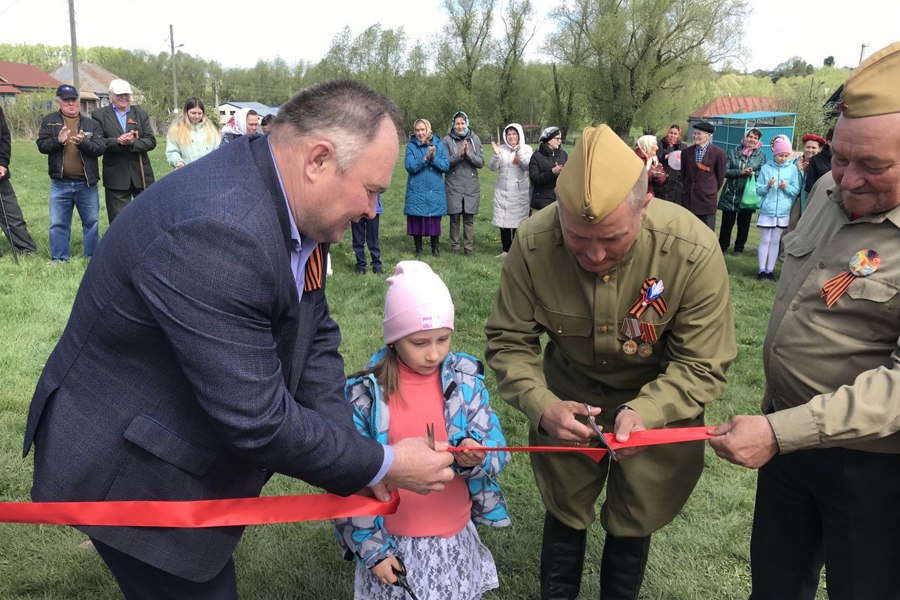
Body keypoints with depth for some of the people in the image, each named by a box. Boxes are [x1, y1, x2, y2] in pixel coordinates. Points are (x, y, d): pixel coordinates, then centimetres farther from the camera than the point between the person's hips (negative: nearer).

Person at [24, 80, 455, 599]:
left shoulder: (296, 207, -6)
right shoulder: (218, 230, -35)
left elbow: (315, 336, 0)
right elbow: (256, 419, -32)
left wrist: (353, 466, -8)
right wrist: (382, 466, -19)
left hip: (196, 453, 8)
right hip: (133, 473, -8)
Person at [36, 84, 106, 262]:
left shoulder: (91, 124, 5)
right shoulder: (49, 121, 6)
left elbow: (101, 148, -5)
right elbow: (42, 145, -2)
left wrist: (83, 143, -23)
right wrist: (58, 141, -21)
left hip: (87, 183, 0)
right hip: (60, 183, 0)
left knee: (91, 222, 7)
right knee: (58, 223, 6)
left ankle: (92, 257, 20)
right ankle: (59, 259, 16)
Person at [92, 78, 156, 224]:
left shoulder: (141, 114, 10)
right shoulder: (99, 115, 4)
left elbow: (151, 141, 1)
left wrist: (133, 142, -16)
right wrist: (118, 141, -21)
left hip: (141, 175, 2)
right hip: (116, 177, -2)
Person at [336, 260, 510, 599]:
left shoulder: (466, 380, -7)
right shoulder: (365, 393, -13)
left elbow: (496, 450, -7)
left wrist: (475, 459, -29)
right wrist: (371, 547, -7)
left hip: (457, 536, 2)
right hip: (393, 544, -2)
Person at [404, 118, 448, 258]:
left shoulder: (439, 145, 4)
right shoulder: (411, 146, 1)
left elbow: (445, 166, -3)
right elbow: (410, 167, -11)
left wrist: (433, 158, -18)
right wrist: (425, 158, -22)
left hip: (435, 191, 1)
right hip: (416, 191, -1)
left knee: (435, 220, 3)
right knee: (416, 220, 4)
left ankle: (435, 249, 20)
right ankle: (418, 250, 19)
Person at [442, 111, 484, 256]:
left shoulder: (475, 139, 5)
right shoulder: (447, 140, 0)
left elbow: (481, 162, 2)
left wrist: (469, 154, -14)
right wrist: (459, 154, -18)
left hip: (471, 186, 1)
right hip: (453, 185, -1)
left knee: (469, 218, 3)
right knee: (454, 218, 3)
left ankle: (469, 248, 11)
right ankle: (454, 247, 14)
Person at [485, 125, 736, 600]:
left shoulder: (693, 252, -31)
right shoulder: (533, 243, -27)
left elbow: (702, 365, -22)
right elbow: (509, 342, -15)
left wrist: (645, 411, -40)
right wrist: (542, 406, -33)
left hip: (658, 395, -1)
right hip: (569, 390, 1)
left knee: (632, 523, 16)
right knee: (564, 510, 17)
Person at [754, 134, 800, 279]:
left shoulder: (792, 168, 1)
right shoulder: (766, 168, -2)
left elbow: (796, 191, 2)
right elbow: (758, 190, -2)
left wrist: (786, 187, -17)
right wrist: (768, 186, -21)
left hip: (783, 211, 1)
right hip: (767, 210, -1)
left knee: (775, 241, 9)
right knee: (765, 240, 3)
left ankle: (770, 269, 15)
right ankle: (762, 269, 9)